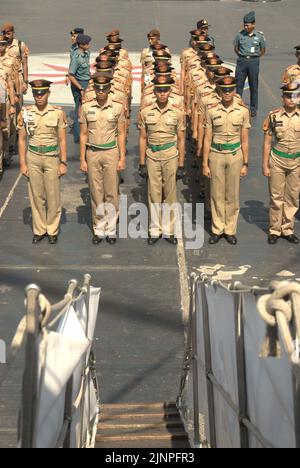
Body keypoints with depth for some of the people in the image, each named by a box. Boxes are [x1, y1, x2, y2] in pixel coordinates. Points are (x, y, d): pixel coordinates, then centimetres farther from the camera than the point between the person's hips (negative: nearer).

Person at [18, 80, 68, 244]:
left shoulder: (58, 112, -6)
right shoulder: (25, 113, -2)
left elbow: (62, 139, -2)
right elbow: (22, 140, 2)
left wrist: (63, 162, -5)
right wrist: (22, 163, -1)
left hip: (52, 157, -1)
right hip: (32, 158, 2)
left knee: (53, 196, 4)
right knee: (36, 195, 9)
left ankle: (53, 230, 18)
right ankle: (39, 230, 21)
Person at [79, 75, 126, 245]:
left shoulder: (117, 107, -2)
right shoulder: (87, 107, 0)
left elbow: (121, 134, 1)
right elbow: (83, 135, 5)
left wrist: (123, 158, -3)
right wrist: (82, 159, 2)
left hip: (111, 153, -1)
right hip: (92, 154, 1)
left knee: (112, 193, 2)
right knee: (96, 193, 6)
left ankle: (111, 229, 13)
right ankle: (99, 229, 16)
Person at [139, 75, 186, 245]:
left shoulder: (178, 113, -2)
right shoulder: (146, 112, 0)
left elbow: (181, 140, 1)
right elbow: (143, 138, 4)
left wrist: (181, 165, -1)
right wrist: (142, 164, 2)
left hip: (171, 156, -1)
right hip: (152, 156, 1)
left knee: (170, 194, 6)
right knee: (154, 193, 5)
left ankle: (168, 230, 17)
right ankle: (155, 230, 16)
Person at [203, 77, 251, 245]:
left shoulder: (243, 110, -3)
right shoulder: (212, 110, -3)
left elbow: (245, 140, 1)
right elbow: (207, 139, 0)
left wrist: (245, 164, 0)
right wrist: (205, 164, -2)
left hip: (235, 155, 0)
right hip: (216, 155, 0)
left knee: (233, 195, 7)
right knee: (217, 194, 7)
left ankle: (230, 230, 19)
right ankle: (217, 230, 19)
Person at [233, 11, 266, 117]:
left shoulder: (260, 35, -3)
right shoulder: (240, 34, 0)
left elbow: (263, 50, 8)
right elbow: (236, 48, 12)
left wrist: (254, 57, 0)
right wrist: (242, 56, 2)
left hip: (254, 61, -1)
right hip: (242, 61, 1)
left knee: (253, 86, 4)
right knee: (239, 84, 0)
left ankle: (253, 109, 12)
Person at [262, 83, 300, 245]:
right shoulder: (273, 116, -6)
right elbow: (267, 143, -1)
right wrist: (265, 165, -3)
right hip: (277, 162, -2)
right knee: (276, 198, 4)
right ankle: (274, 230, 16)